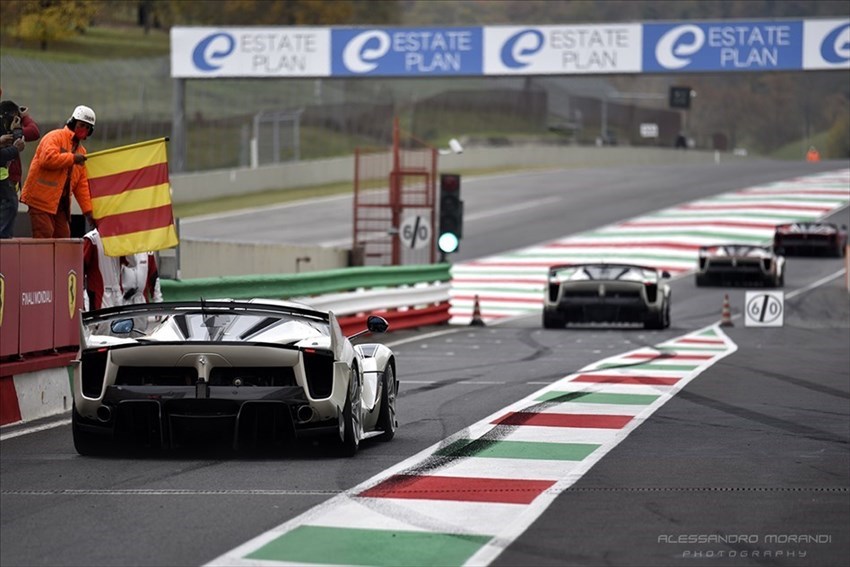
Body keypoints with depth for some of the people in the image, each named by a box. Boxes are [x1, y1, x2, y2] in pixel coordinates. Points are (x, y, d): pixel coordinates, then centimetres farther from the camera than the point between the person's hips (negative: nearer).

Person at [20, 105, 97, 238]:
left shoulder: (81, 151, 18)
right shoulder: (55, 137, -5)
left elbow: (82, 185, 15)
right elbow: (48, 159, -25)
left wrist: (88, 212, 6)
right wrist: (72, 158, -14)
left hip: (60, 202, 8)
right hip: (41, 198, -8)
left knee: (63, 237, 5)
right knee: (45, 235, -14)